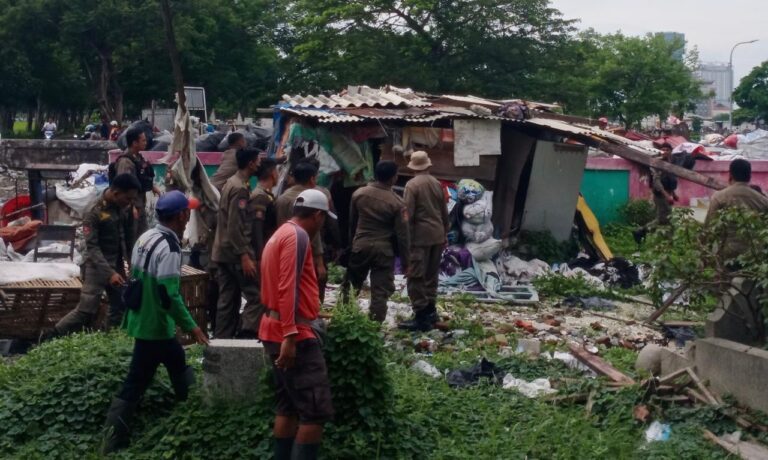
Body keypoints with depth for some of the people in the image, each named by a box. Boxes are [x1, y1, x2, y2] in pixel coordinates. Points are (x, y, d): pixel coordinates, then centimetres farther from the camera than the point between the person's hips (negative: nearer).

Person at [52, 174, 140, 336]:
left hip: (117, 266, 7)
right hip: (97, 267, -7)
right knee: (86, 311, -8)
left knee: (120, 308, 11)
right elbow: (92, 247, -22)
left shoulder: (125, 209, -1)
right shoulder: (95, 213, -20)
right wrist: (109, 273, -30)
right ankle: (52, 337, 4)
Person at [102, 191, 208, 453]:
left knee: (179, 368, 17)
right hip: (156, 326, -9)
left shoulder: (145, 238, 6)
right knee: (135, 385, 4)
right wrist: (191, 326, -17)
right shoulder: (169, 247, -22)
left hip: (143, 321, 9)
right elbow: (169, 295, -26)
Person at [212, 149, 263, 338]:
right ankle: (247, 334, -13)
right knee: (256, 295, -8)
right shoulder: (240, 188, -15)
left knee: (227, 300, 11)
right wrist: (245, 256, -21)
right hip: (235, 252, -10)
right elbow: (235, 227, -21)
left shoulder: (231, 183, 15)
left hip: (223, 252, 10)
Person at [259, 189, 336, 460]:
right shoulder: (297, 235, -12)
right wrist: (290, 335, -26)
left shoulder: (280, 234, 20)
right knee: (316, 410, -10)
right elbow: (288, 288, -22)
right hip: (293, 334, -11)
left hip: (276, 330, 11)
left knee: (288, 407, 14)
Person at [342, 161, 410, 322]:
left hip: (360, 245, 3)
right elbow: (402, 235, -9)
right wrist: (405, 261, -1)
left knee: (352, 284, 19)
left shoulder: (359, 193, 0)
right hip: (384, 249, -3)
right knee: (380, 292, 2)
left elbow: (351, 222, 10)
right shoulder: (397, 203, -11)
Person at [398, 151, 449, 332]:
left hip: (420, 236, -7)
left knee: (416, 277, -5)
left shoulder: (412, 185, -11)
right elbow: (444, 212, 13)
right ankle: (430, 311, 22)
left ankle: (421, 317, -8)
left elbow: (409, 215, -14)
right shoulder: (437, 184, 8)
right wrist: (445, 234, 24)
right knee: (431, 275, 16)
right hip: (437, 236, 7)